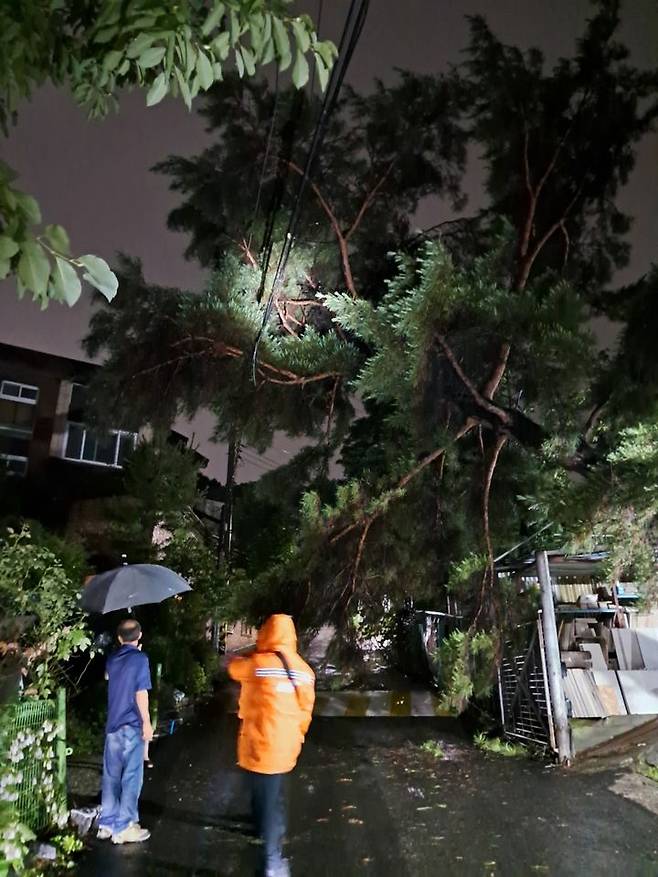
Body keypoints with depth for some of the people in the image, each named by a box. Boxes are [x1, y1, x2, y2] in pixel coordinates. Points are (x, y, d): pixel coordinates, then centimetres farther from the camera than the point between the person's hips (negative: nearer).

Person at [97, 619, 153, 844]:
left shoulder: (112, 659, 9)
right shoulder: (140, 658, -12)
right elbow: (141, 693, -17)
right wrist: (147, 722, -11)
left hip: (112, 725, 7)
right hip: (132, 725, -7)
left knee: (111, 775, 14)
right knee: (131, 777, 2)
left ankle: (107, 823, 22)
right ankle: (124, 827, 6)